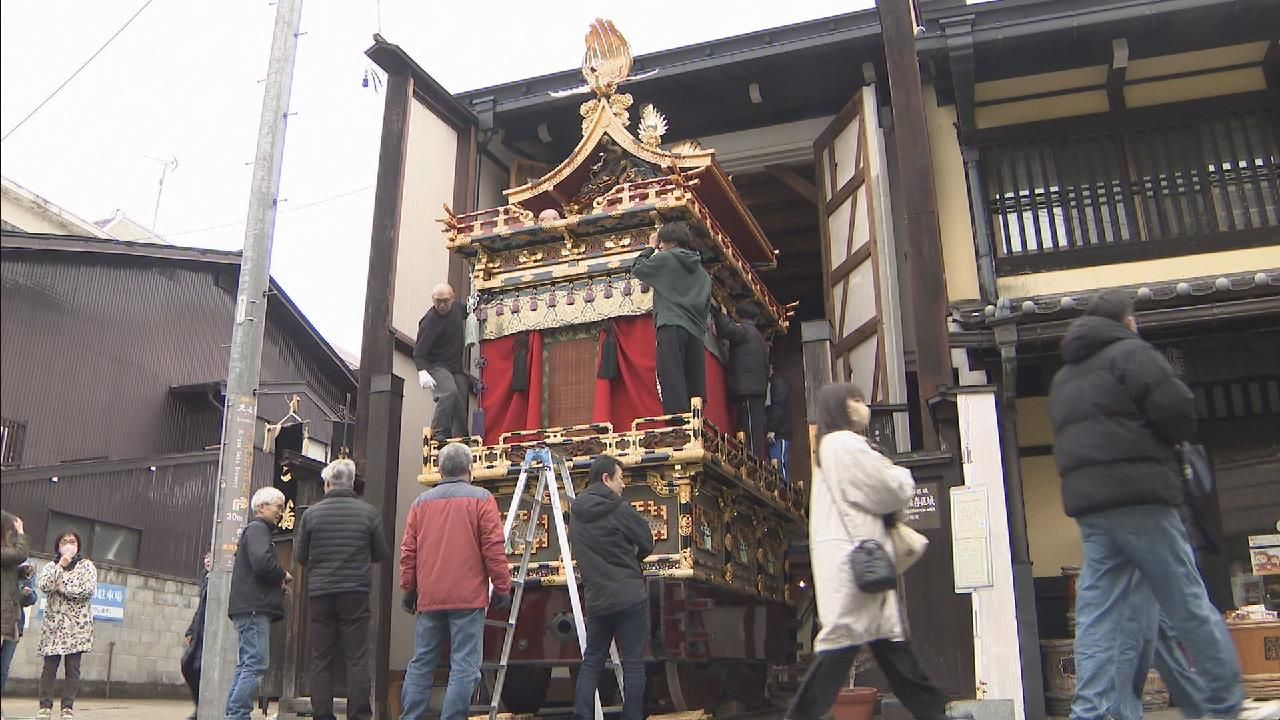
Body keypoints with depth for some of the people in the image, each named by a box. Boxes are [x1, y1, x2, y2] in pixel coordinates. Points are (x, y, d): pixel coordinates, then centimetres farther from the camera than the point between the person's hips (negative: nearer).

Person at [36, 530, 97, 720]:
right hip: (53, 623, 2)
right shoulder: (50, 566, 14)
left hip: (77, 624, -2)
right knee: (49, 666, -1)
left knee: (73, 667, -4)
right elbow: (42, 585, -7)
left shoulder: (86, 565, 6)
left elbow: (89, 590, -9)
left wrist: (64, 588, -7)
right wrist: (60, 566, -9)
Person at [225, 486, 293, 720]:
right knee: (256, 664, -13)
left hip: (251, 608, 11)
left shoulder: (255, 530, 27)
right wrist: (283, 576, -5)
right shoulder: (258, 528, -6)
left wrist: (278, 580, 11)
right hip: (254, 607, -11)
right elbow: (262, 563, -22)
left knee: (246, 665, 11)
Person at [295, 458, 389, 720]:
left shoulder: (312, 513, 0)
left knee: (321, 660, 7)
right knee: (357, 659, 1)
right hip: (356, 592, -1)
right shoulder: (368, 512, -2)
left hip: (320, 593, 1)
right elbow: (381, 553, 5)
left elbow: (300, 556, 5)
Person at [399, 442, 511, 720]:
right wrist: (502, 588, 0)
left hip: (429, 598, 5)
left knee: (421, 663, 13)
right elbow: (493, 548, -7)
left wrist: (409, 590, 18)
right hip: (468, 597, -4)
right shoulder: (481, 499, -2)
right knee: (464, 666, -2)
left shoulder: (422, 502, 10)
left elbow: (408, 551, 10)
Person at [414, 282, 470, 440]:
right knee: (449, 392, -30)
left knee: (460, 404, -1)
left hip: (456, 368, 7)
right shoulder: (430, 321, -17)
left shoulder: (457, 308, 5)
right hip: (437, 366, -7)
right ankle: (439, 434, -24)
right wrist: (422, 372, -35)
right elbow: (419, 351, -20)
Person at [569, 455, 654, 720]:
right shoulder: (620, 509, -12)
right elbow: (647, 544, -3)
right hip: (630, 598, -6)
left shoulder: (576, 512, 6)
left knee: (591, 661, 12)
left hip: (596, 599, 6)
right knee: (633, 664, 1)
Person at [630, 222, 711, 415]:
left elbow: (636, 269, 18)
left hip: (671, 328, -6)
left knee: (673, 385, -16)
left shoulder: (666, 259, 6)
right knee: (696, 390, 2)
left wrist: (650, 248, 30)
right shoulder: (703, 273, 26)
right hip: (696, 333, 7)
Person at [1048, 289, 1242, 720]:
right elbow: (1177, 408, -12)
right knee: (1188, 606, 4)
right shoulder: (1129, 353, -2)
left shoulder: (1063, 378, 22)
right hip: (1138, 495, -6)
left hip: (1087, 502, 7)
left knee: (1097, 612, 3)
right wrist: (1163, 442, 7)